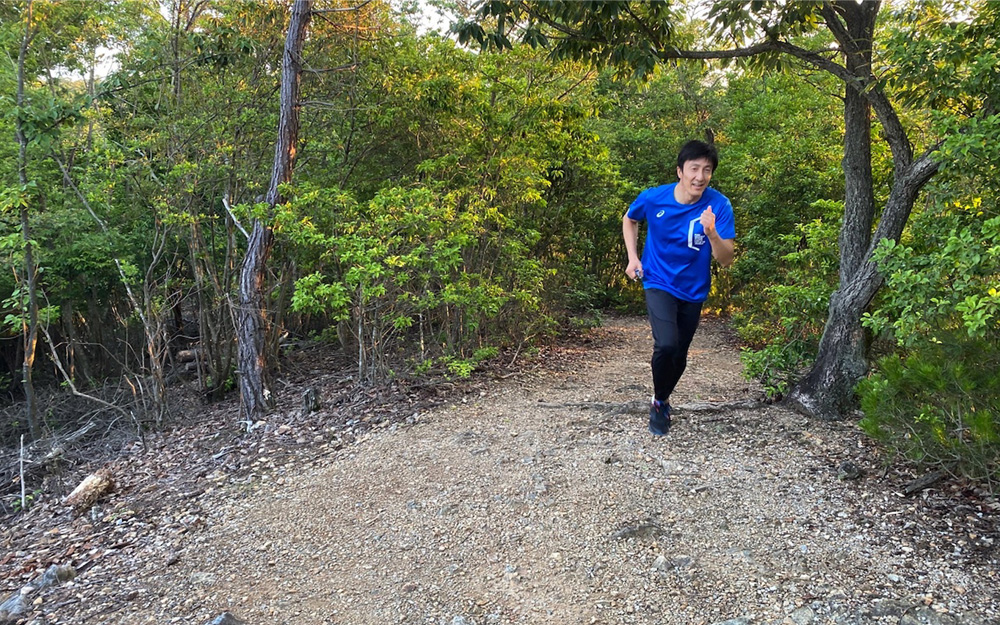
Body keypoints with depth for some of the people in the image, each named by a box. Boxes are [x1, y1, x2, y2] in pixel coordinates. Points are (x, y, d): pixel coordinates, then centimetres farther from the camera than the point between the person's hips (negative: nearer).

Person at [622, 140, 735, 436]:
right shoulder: (653, 198, -16)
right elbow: (629, 220, 7)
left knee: (679, 357, 13)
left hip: (693, 292, 2)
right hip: (659, 284, -2)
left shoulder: (719, 206, -18)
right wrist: (633, 257, -3)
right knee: (666, 345, -24)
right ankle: (659, 402, 4)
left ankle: (661, 401, 42)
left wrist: (711, 233, -37)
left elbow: (726, 260, -19)